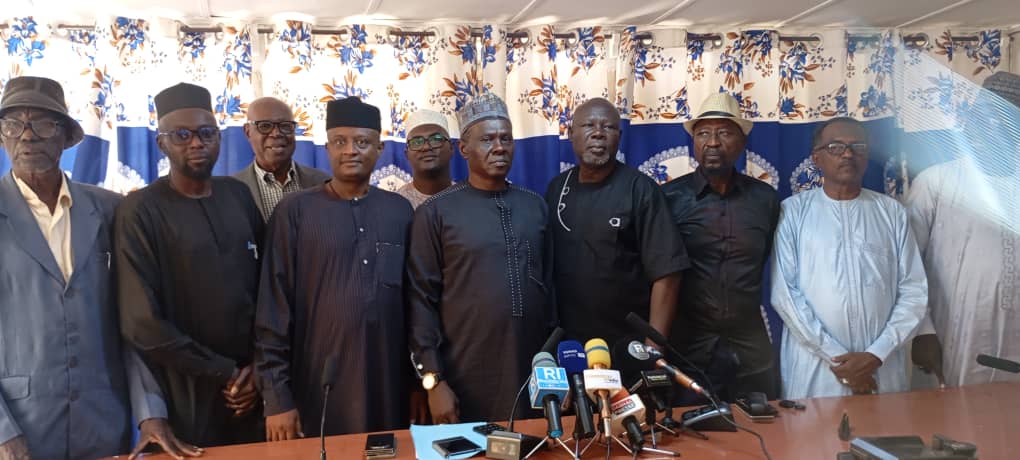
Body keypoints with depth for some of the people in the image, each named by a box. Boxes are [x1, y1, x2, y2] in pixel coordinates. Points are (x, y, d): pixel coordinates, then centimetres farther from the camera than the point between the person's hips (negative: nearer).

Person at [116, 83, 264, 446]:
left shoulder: (239, 195, 3)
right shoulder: (141, 211, -10)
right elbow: (141, 322, -14)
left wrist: (259, 365, -4)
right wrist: (226, 372, -11)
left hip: (253, 385, 4)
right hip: (187, 395, -4)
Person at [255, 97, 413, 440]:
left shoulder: (400, 211, 4)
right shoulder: (295, 211, -3)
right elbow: (274, 307, -4)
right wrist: (276, 395, -6)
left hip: (388, 387, 2)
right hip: (317, 388, -2)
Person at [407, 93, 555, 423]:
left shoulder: (535, 206, 7)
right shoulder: (436, 212, -4)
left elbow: (549, 286, 11)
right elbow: (422, 299, -5)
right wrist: (433, 380, -9)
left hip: (531, 374, 3)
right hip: (465, 380, -3)